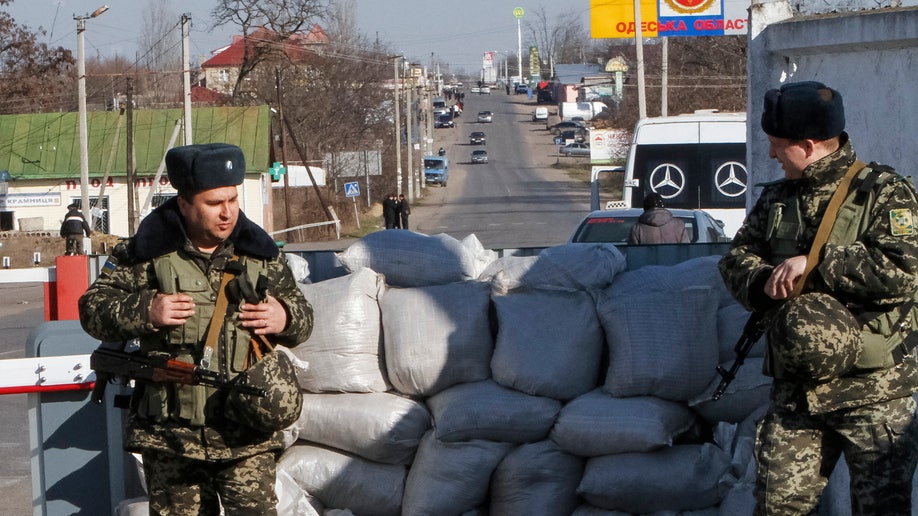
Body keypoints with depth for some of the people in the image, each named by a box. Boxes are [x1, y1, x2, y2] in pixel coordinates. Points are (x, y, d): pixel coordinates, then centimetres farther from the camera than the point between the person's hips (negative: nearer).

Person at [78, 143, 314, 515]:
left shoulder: (260, 253, 6)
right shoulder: (148, 253, -2)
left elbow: (302, 317, 16)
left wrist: (285, 318, -8)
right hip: (170, 435, 0)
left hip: (247, 439, 0)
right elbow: (92, 309, 2)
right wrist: (144, 312, -16)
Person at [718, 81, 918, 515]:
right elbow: (735, 259, 13)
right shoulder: (776, 199, 13)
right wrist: (764, 281, -11)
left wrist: (815, 263, -19)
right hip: (795, 393, 6)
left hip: (874, 397, -5)